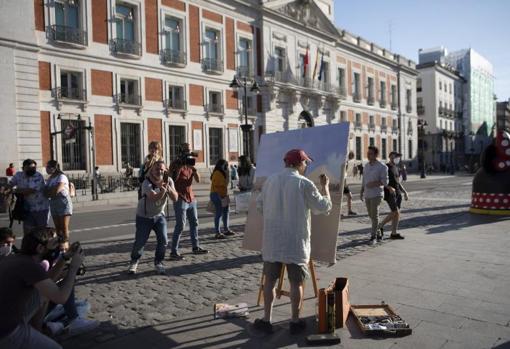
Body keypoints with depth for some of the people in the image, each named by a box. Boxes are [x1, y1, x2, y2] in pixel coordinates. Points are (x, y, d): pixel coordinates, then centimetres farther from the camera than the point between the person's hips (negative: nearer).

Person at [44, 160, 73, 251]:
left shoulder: (61, 177, -9)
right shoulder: (50, 178, 16)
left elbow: (56, 191, -19)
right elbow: (46, 192, 10)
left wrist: (48, 192, -1)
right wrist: (51, 191, -11)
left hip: (64, 202, -7)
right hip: (53, 203, 7)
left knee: (64, 228, -7)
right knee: (57, 228, 7)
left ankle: (65, 245, -5)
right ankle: (60, 245, 11)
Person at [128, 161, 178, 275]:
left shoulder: (168, 181, -10)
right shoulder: (147, 183, -24)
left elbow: (175, 198, -20)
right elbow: (155, 198, -38)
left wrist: (168, 187, -33)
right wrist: (163, 188, -43)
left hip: (159, 215, 4)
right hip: (144, 217, -3)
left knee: (163, 241, -7)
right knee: (140, 242, 1)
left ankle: (158, 263, 15)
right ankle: (134, 261, 29)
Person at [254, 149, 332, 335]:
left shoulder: (270, 180, 0)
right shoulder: (304, 183, -12)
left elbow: (260, 205, 9)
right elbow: (324, 207, -5)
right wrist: (325, 187, 9)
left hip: (272, 241, 3)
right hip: (296, 242, -3)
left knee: (270, 280, 13)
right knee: (296, 283, 10)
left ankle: (266, 320, 21)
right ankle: (295, 321, 22)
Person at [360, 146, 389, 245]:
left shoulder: (382, 166, -9)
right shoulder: (366, 165, 11)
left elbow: (385, 181, -11)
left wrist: (374, 184, -21)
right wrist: (362, 192, 13)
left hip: (376, 194, -6)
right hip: (367, 194, 6)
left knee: (374, 215, -8)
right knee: (371, 215, 11)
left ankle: (373, 236, -1)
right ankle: (378, 233, 25)